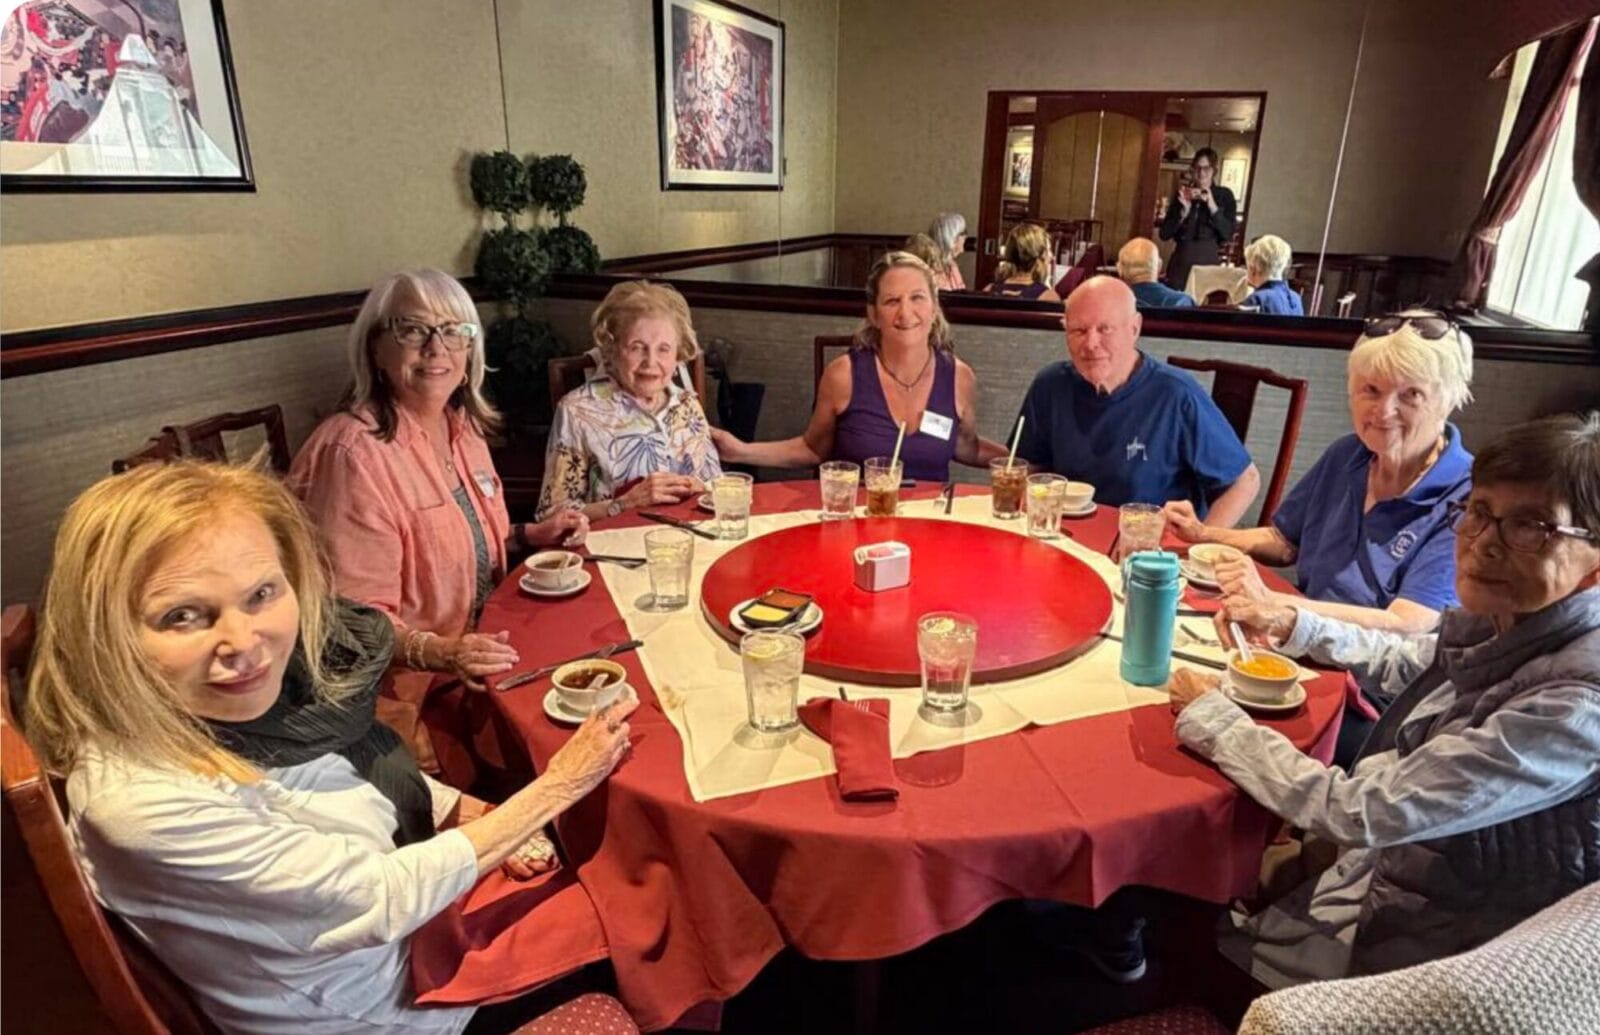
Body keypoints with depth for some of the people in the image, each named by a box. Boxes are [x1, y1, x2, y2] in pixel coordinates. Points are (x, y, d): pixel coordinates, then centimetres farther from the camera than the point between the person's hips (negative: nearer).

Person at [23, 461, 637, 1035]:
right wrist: (559, 785, -20)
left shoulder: (270, 677, -15)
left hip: (425, 922, 6)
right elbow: (384, 899, -28)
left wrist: (457, 809, -9)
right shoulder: (144, 802, -36)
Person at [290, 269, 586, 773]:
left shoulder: (462, 426, 6)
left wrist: (532, 535, 6)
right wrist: (438, 652, -34)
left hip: (476, 650, 8)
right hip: (409, 689, -8)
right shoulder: (356, 452, -20)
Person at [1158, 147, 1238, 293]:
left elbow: (1228, 234, -6)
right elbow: (1164, 234, 2)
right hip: (1181, 260, 2)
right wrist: (1184, 211, -11)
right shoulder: (1182, 193, 7)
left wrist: (1212, 206, -15)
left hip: (1208, 260, -1)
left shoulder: (1224, 195, 4)